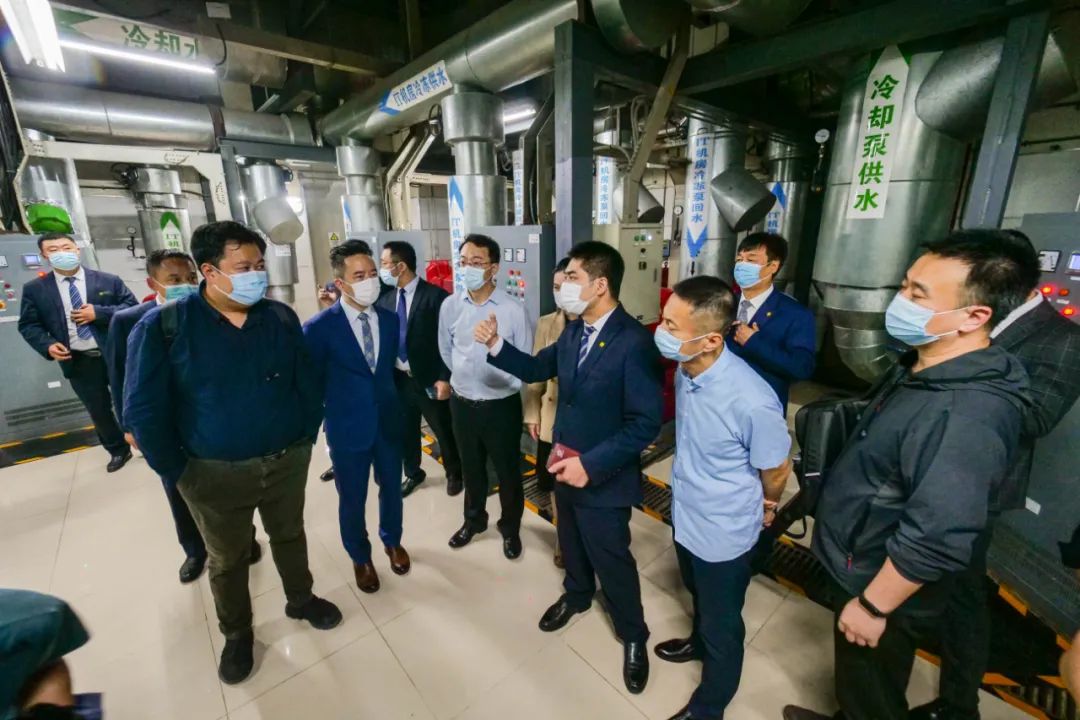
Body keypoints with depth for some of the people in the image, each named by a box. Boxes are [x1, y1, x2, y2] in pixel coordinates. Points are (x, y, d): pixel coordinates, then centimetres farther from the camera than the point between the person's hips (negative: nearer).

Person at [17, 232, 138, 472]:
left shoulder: (108, 281, 0)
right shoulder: (34, 289, 4)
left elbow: (133, 307, -4)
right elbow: (28, 325, 6)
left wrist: (99, 313, -16)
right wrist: (48, 345, -12)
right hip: (78, 362, 2)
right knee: (99, 411, 12)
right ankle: (118, 450, 30)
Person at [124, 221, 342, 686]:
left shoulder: (281, 318, -5)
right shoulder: (163, 327, -13)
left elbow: (307, 384, 1)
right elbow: (144, 411, -10)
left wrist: (306, 440, 1)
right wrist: (178, 473, -8)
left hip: (287, 462, 2)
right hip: (215, 474, -1)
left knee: (290, 536, 22)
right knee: (227, 560, 19)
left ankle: (301, 600, 47)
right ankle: (237, 633, 43)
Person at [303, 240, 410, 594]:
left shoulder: (390, 319, -3)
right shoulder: (319, 327, -14)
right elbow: (312, 381, -5)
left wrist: (391, 401, 8)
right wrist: (317, 421, 2)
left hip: (389, 421, 3)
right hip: (347, 427, -3)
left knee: (391, 488, 20)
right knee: (352, 500, 15)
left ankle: (392, 541, 48)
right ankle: (360, 557, 42)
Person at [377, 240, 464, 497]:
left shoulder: (435, 296, -13)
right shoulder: (386, 298, 3)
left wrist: (445, 378, -15)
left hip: (429, 380, -5)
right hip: (398, 379, 5)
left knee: (443, 431, 11)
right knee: (405, 430, 18)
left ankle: (454, 474, 35)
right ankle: (413, 474, 41)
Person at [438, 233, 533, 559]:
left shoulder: (513, 309, -15)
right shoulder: (450, 306, -5)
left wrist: (500, 378, -8)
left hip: (501, 406, -3)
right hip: (462, 404, 3)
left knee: (508, 472, 14)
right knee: (471, 468, 22)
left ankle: (510, 528, 39)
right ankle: (474, 520, 47)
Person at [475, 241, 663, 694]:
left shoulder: (633, 342, -25)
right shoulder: (573, 332, -2)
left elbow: (646, 422, -25)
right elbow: (537, 369, 9)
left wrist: (591, 465, -27)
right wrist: (495, 344, -6)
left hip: (603, 478, -6)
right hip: (565, 465, 7)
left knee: (612, 559, 14)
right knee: (571, 543, 28)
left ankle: (633, 637, 42)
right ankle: (577, 594, 58)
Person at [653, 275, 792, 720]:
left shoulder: (751, 402, -36)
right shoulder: (684, 370, -14)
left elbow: (777, 471, -17)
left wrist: (765, 507, 3)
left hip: (723, 532, -6)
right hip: (685, 514, 6)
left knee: (722, 623, 21)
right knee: (699, 596, 33)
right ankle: (699, 642, 64)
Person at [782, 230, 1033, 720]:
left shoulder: (963, 417, -34)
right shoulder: (931, 374, -1)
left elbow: (935, 541, -32)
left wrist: (872, 605, -20)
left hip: (881, 585, -8)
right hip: (861, 565, 8)